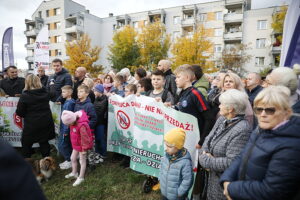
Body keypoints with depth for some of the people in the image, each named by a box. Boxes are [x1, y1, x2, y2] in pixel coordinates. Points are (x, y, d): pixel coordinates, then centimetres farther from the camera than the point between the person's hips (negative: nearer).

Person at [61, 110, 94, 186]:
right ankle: (74, 173, 45)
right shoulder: (74, 121, -7)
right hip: (76, 145, 9)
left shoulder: (82, 125, -36)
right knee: (73, 158, 22)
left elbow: (84, 138, -27)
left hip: (82, 145, -9)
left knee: (82, 161, 8)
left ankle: (81, 178, 25)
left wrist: (84, 149, -17)